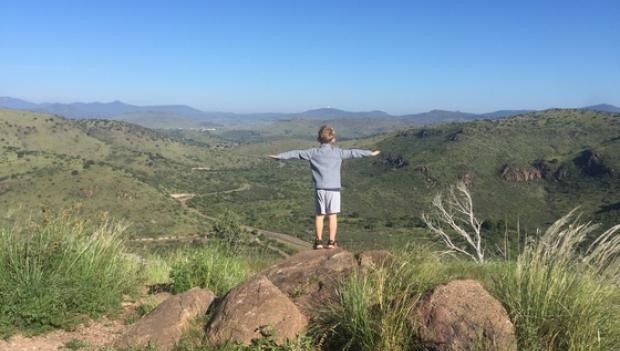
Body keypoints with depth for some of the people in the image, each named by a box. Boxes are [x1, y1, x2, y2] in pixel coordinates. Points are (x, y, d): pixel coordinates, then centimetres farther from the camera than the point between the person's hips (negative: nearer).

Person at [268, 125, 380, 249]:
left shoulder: (313, 152, 2)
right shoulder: (338, 152, 1)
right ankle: (331, 241, 5)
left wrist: (279, 156, 12)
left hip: (320, 188, 1)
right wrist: (370, 153, 22)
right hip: (334, 188, -1)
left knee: (319, 215, 8)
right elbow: (353, 153, 10)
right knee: (332, 215, 4)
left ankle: (318, 241, 7)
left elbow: (296, 154, 4)